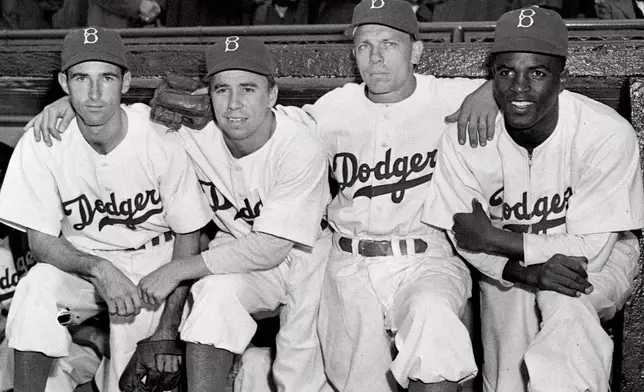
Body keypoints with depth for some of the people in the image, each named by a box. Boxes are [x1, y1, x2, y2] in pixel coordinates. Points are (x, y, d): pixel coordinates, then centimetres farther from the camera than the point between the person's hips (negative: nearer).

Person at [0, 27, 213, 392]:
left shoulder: (162, 145, -19)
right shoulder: (40, 145, -15)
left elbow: (188, 236, -8)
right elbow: (41, 239, -10)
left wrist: (169, 326, -13)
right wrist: (98, 269, -31)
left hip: (153, 262, -1)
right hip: (80, 262, 2)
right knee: (38, 286, -28)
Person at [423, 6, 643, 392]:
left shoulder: (609, 134, -25)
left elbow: (589, 249, -21)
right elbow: (466, 240, -10)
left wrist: (493, 238, -22)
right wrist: (528, 272, -28)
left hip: (598, 261, -2)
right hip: (505, 262, 2)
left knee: (563, 301, -33)